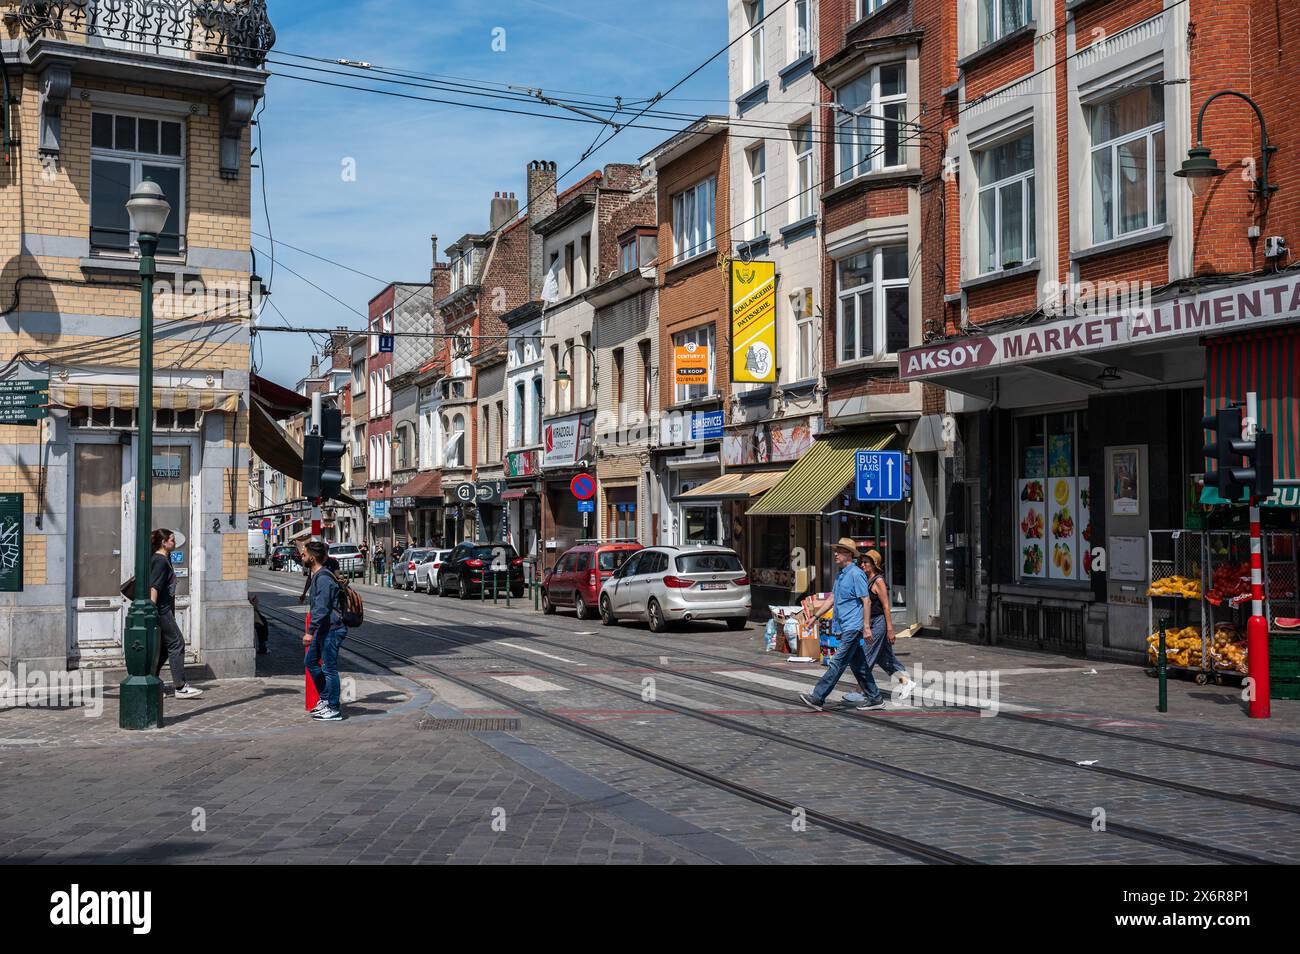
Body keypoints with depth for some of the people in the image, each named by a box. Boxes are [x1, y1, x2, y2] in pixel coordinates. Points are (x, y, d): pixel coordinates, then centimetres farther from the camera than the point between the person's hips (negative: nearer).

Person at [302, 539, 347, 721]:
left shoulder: (323, 578, -19)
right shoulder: (316, 576, 13)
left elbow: (321, 608, -26)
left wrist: (310, 631, -27)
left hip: (332, 630, -11)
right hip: (324, 629, 11)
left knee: (329, 668, -4)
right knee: (310, 661, 19)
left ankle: (334, 709, 4)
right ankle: (325, 699, 27)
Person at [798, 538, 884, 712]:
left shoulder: (856, 574, -12)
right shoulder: (840, 575, 17)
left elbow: (866, 601, -15)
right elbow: (832, 599, 23)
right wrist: (815, 616, 18)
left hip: (852, 627, -10)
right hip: (844, 628, 10)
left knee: (838, 663, -9)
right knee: (858, 665, 12)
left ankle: (818, 697, -11)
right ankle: (874, 698, 18)